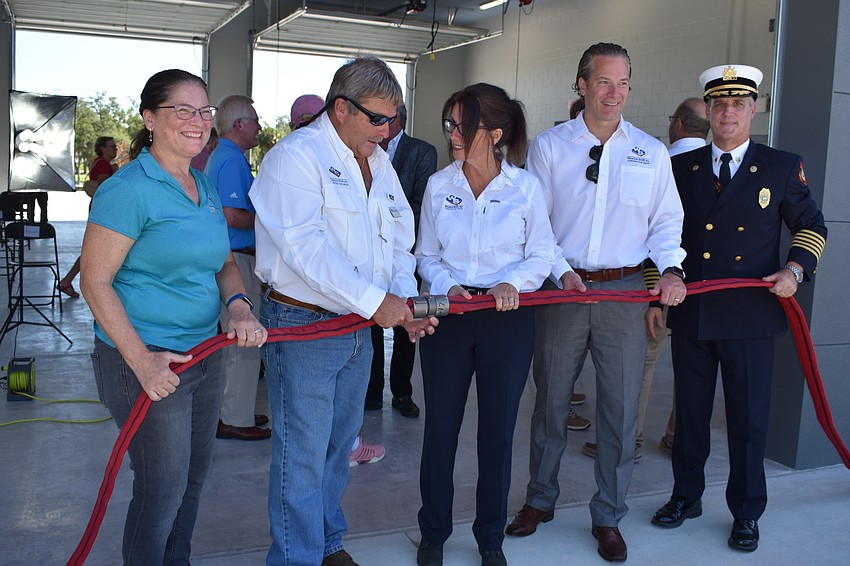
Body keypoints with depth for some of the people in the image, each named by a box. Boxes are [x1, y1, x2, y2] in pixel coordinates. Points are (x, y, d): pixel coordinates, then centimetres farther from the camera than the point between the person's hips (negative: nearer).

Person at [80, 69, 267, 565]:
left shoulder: (206, 189, 9)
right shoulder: (128, 189, -16)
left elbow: (224, 262, 15)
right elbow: (95, 281, -17)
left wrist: (240, 308, -7)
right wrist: (142, 362, -23)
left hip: (205, 353, 8)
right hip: (145, 362, -8)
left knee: (194, 476, 21)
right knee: (163, 489, 3)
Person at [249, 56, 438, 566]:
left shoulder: (379, 162, 13)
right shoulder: (297, 155, -13)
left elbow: (399, 237, 11)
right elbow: (304, 245, -24)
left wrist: (404, 298, -7)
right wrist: (375, 300, -25)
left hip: (360, 327, 8)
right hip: (303, 326, -8)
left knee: (339, 445, 19)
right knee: (303, 454, 1)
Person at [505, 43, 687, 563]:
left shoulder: (651, 152, 8)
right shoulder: (549, 147, 3)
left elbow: (667, 220, 10)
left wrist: (671, 268, -6)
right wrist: (561, 271, -11)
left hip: (625, 291, 1)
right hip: (564, 287, 0)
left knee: (621, 407, 5)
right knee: (551, 400, 10)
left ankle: (608, 517, 23)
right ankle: (541, 500, 30)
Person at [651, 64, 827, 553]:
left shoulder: (783, 167, 2)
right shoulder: (681, 167, 8)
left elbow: (812, 226, 10)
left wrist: (795, 269, -7)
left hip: (751, 315, -2)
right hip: (689, 312, 2)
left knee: (749, 419, 6)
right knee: (690, 412, 13)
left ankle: (746, 513, 23)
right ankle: (687, 496, 30)